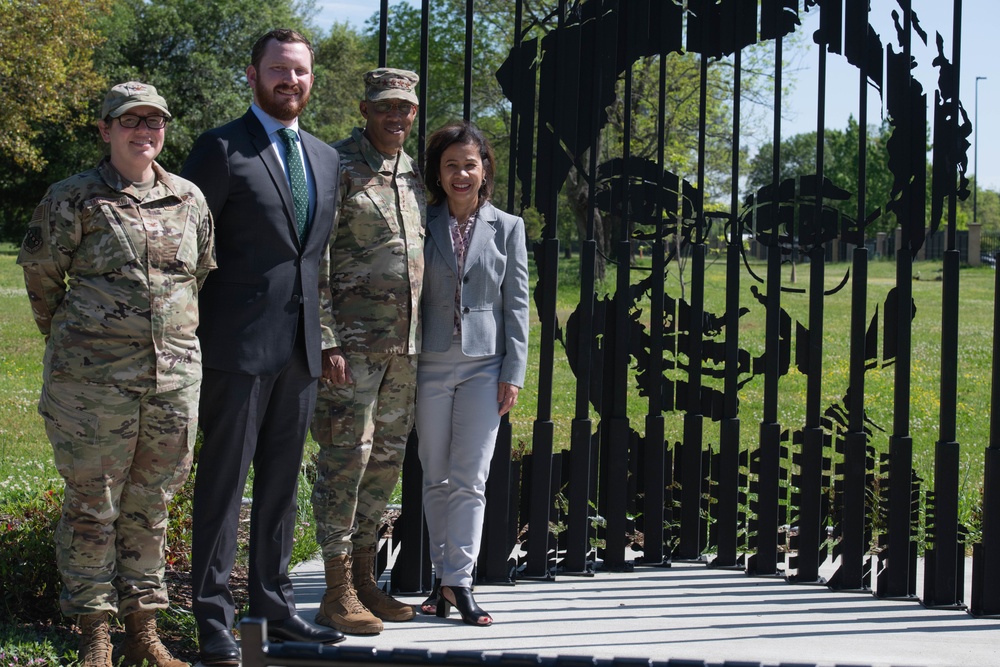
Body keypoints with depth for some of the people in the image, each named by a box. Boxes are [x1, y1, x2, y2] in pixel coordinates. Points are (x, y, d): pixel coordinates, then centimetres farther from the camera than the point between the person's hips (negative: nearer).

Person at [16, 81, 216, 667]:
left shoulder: (189, 200, 8)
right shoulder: (74, 199, -3)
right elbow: (40, 271, 7)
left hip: (175, 376, 3)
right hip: (93, 378, -3)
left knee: (151, 504, 11)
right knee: (92, 503, 2)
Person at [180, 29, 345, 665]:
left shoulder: (327, 158, 16)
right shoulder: (221, 149, -4)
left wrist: (328, 338, 14)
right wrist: (188, 333, -9)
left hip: (301, 348, 6)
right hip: (239, 345, -6)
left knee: (282, 482, 12)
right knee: (224, 480, -2)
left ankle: (276, 606, 21)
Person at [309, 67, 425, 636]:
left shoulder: (413, 174, 15)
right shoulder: (338, 168, -7)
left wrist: (424, 336, 17)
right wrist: (326, 342, -16)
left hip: (406, 344, 7)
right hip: (354, 341, -7)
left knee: (387, 460, 11)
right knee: (347, 457, -6)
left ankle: (365, 579, 20)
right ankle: (339, 592, 0)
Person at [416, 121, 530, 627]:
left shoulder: (507, 228, 5)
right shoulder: (422, 226, 5)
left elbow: (516, 304, 4)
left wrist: (514, 371, -2)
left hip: (484, 366, -1)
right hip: (431, 365, 1)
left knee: (470, 480, -5)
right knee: (436, 479, 6)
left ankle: (459, 581, -3)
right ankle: (444, 576, 14)